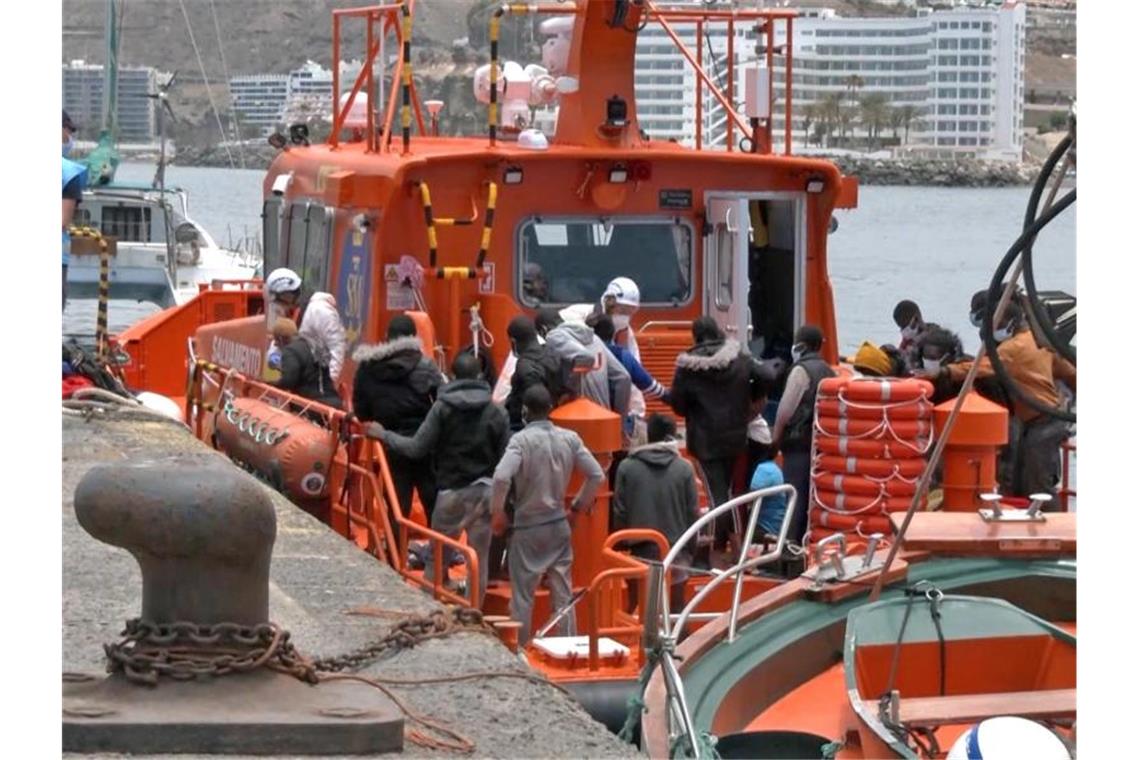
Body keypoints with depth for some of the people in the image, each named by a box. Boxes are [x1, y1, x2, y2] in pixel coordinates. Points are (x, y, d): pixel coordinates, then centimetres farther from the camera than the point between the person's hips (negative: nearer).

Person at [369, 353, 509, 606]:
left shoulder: (442, 408, -8)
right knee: (479, 561, 8)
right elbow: (505, 459, 0)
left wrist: (384, 435, 4)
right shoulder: (496, 413, -1)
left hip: (451, 492, -2)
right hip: (484, 492, 2)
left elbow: (417, 448, -8)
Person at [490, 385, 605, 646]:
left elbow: (501, 477, -28)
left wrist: (497, 512, -14)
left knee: (522, 595, 6)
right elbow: (597, 475, 1)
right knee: (563, 593, 11)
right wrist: (577, 506, 13)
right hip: (559, 525, 4)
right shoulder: (569, 438, -2)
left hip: (527, 526, -4)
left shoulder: (521, 440, -16)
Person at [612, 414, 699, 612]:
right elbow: (692, 513, 1)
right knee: (675, 610, 8)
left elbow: (620, 513, 0)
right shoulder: (684, 468, -3)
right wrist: (690, 550, 12)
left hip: (640, 550, 0)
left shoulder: (627, 467, -3)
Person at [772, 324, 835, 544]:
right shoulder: (828, 371, 14)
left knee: (796, 494, -7)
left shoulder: (801, 370, -10)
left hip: (799, 442, -7)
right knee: (815, 493, 10)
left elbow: (786, 407, -15)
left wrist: (776, 435, -2)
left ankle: (792, 541, -9)